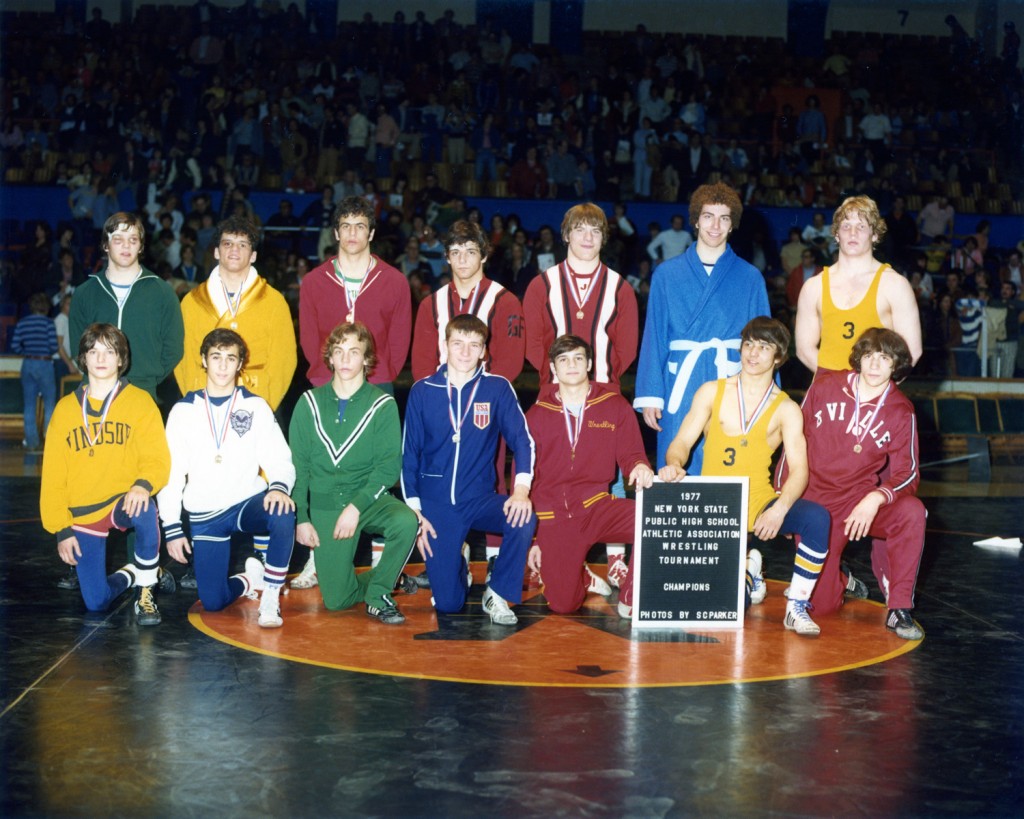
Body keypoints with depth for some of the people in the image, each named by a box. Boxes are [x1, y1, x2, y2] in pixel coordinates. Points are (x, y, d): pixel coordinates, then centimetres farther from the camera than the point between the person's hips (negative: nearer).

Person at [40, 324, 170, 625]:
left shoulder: (140, 401, 0)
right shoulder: (66, 408, 6)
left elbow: (158, 459, -6)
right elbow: (53, 474, 7)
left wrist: (143, 484, -29)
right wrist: (61, 528, 0)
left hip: (123, 503, -2)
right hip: (81, 516, 3)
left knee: (144, 509, -39)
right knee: (96, 603, -4)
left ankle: (146, 592, -17)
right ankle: (130, 574, 32)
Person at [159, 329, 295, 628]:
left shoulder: (256, 407, 3)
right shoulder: (183, 411, 4)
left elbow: (280, 460, -4)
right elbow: (170, 472, 5)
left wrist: (279, 486, -27)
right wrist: (172, 527, -2)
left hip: (248, 502, -1)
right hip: (204, 516, 1)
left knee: (283, 514, -36)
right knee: (213, 601, -7)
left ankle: (270, 595, -19)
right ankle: (251, 580, 27)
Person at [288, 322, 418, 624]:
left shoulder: (383, 405, -2)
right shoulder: (309, 403, 4)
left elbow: (389, 465, -8)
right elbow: (298, 465, 6)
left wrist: (357, 506, -18)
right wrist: (301, 517, -1)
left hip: (368, 497, -1)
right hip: (324, 504, 1)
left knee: (406, 521, -34)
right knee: (336, 600, -7)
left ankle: (378, 594, -9)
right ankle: (381, 578, 28)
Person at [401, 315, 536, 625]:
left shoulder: (498, 389, -2)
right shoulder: (422, 391, -1)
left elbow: (522, 439, -6)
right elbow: (409, 454, 4)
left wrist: (521, 488, -24)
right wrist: (413, 509, -2)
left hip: (481, 499, 0)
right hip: (435, 503, 0)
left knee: (524, 519, -32)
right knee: (447, 604, -7)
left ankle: (497, 594, -7)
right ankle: (459, 562, 30)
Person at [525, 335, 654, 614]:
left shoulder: (615, 405, 6)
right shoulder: (537, 415, 8)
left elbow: (630, 455, 5)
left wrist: (640, 467, -22)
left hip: (597, 506, 0)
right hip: (552, 517, 0)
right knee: (563, 605, -10)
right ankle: (582, 577, 28)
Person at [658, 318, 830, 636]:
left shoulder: (786, 409, 4)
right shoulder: (712, 392, 7)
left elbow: (799, 470, -5)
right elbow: (681, 443, 2)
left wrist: (780, 509, -25)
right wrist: (675, 465, -23)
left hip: (760, 505, 0)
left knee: (816, 517, -31)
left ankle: (797, 607, -15)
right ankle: (746, 572, 23)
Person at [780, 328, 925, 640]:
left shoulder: (900, 411, -4)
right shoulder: (825, 386, -3)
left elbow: (906, 473, -8)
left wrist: (876, 498, -29)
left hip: (861, 498, 0)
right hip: (816, 503, 0)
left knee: (912, 511, -34)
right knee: (821, 605, -6)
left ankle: (899, 609, -20)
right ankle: (841, 578, 33)